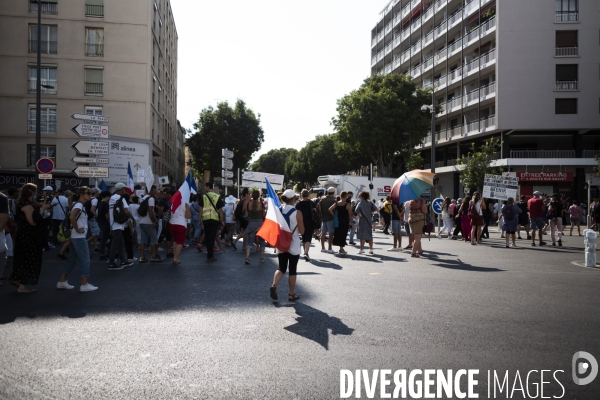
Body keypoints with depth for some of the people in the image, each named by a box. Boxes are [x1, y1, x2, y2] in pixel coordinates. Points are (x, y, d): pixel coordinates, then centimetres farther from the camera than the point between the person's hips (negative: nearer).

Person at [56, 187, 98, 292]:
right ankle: (84, 285, -1)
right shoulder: (79, 205, -16)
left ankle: (62, 281, 20)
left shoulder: (79, 204, 14)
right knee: (85, 260, -5)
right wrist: (77, 229, -21)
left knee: (72, 259, 15)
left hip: (76, 237, 10)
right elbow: (72, 217, -32)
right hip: (79, 237, -10)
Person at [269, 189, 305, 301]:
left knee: (281, 268, 12)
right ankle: (292, 294, 13)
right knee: (292, 269, 7)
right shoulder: (297, 213, -12)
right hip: (293, 245, -4)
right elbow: (302, 231, -8)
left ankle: (274, 285, -11)